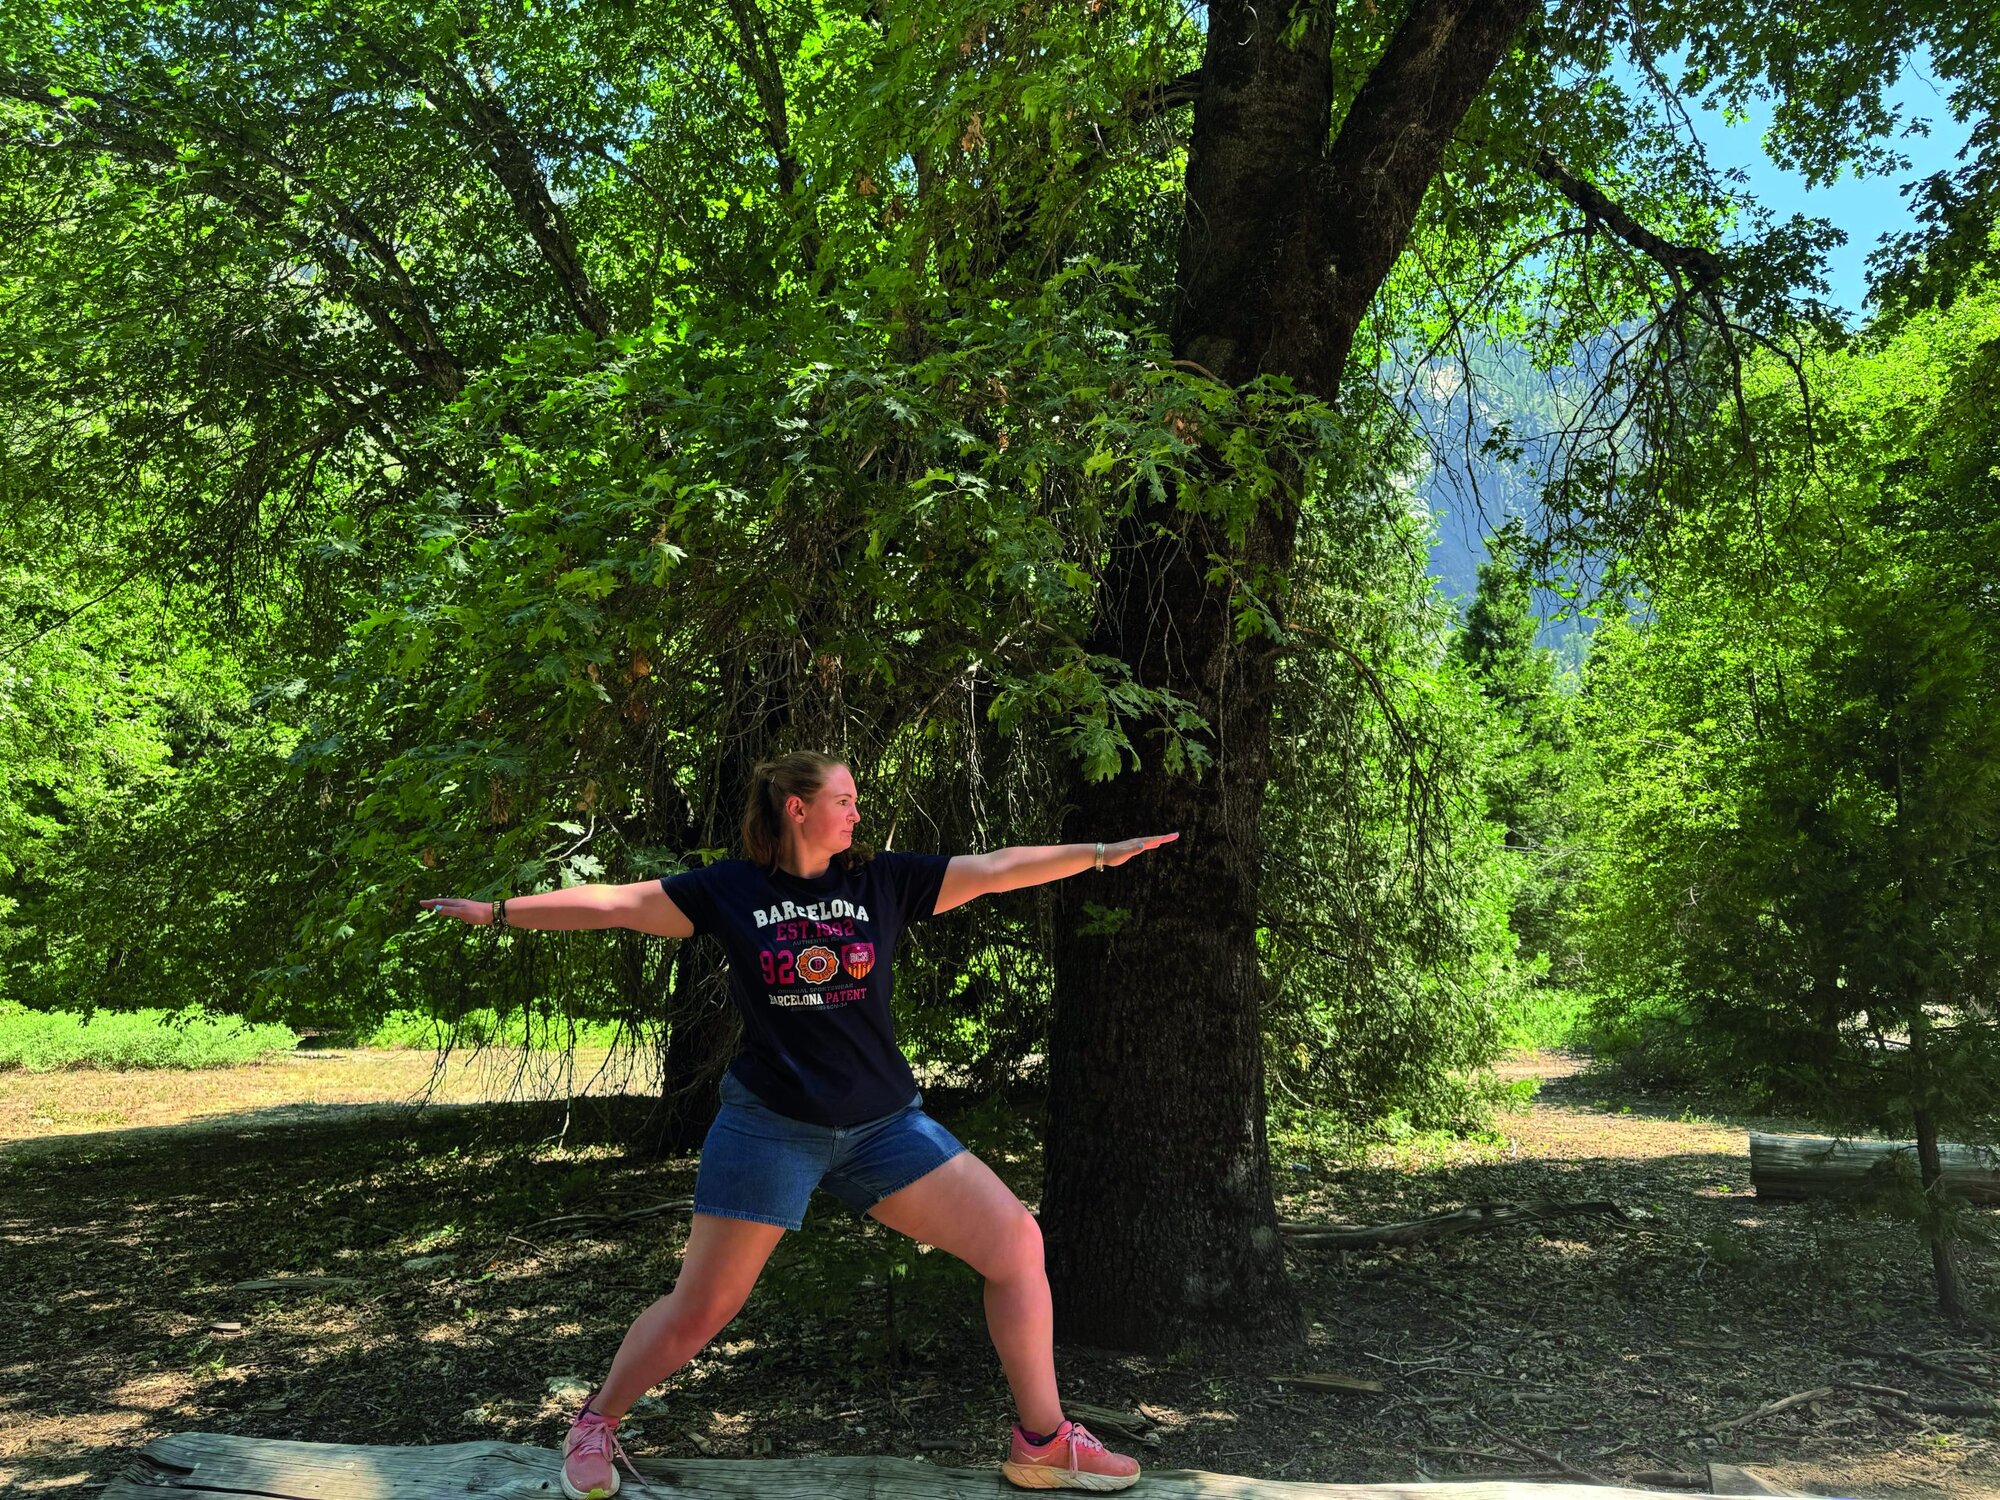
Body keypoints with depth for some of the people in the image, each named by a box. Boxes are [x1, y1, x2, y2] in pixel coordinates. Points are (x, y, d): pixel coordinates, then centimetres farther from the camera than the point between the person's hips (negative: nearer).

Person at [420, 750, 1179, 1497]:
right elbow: (613, 902, -1)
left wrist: (1105, 852, -6)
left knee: (1017, 1244, -6)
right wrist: (496, 911, -1)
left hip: (883, 1122, 3)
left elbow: (996, 868, -1)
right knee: (697, 1310, 3)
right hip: (769, 1126, -3)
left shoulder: (885, 880, 2)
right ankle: (596, 1426, 31)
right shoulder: (729, 890, -3)